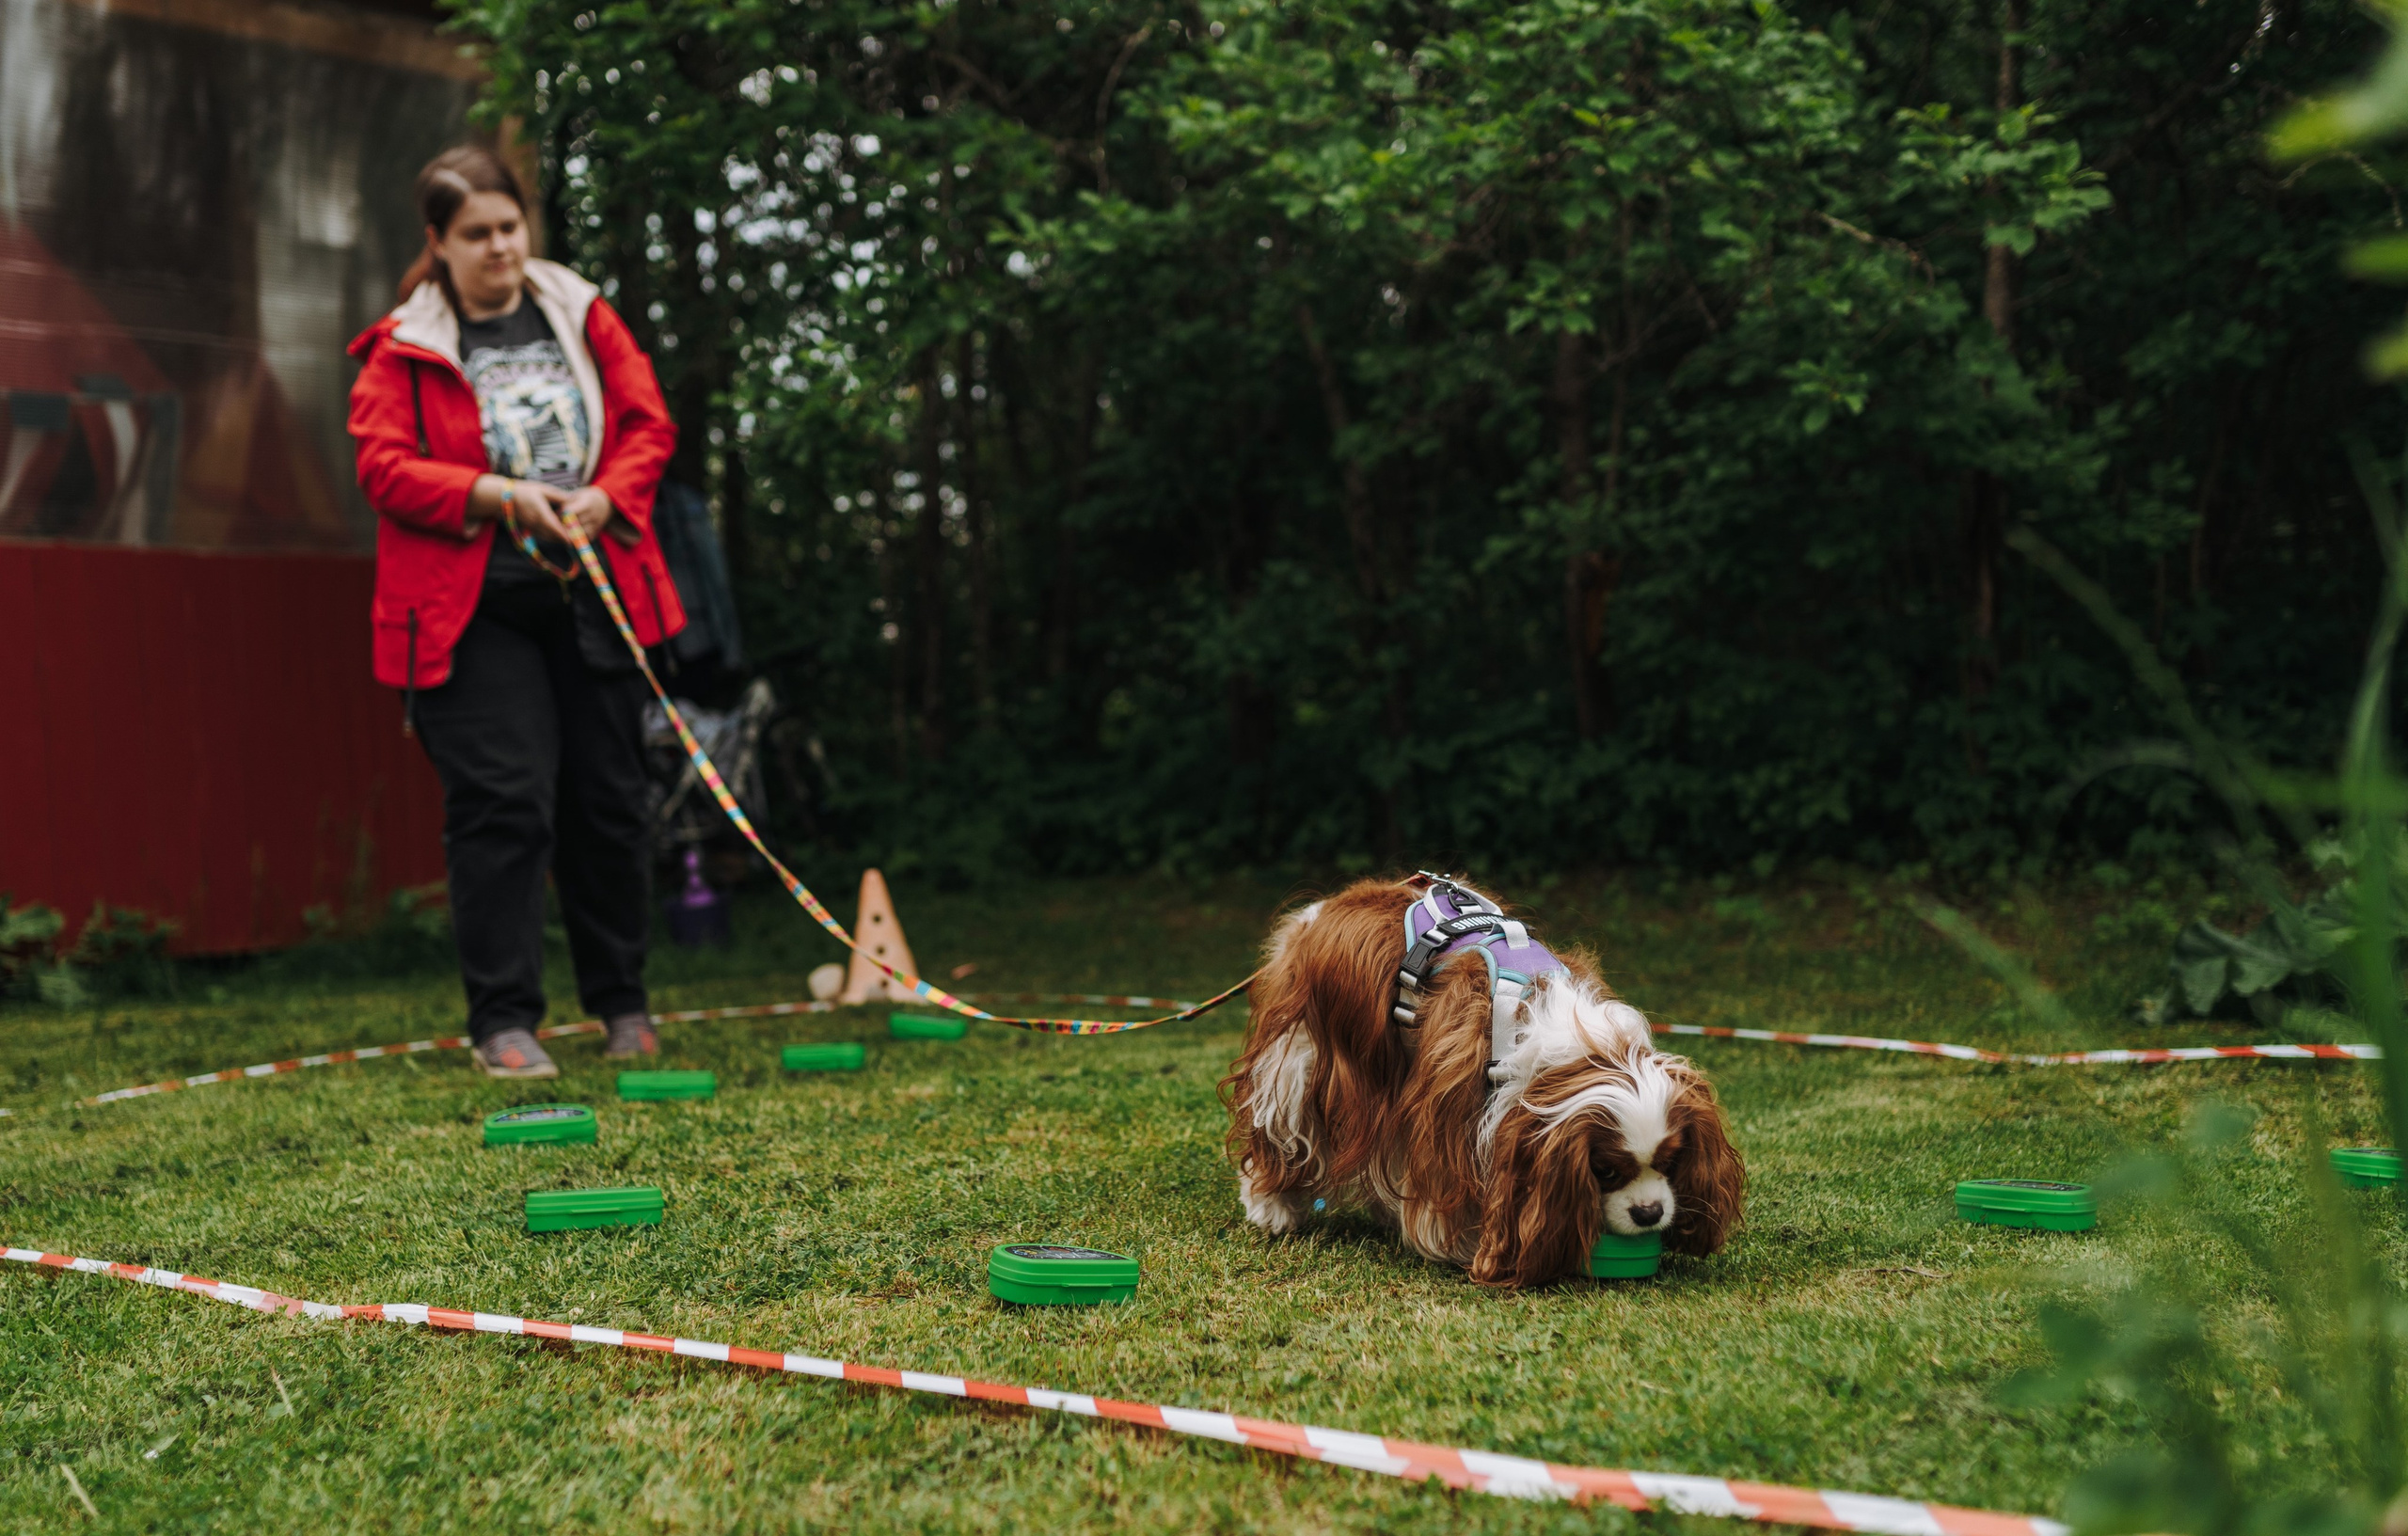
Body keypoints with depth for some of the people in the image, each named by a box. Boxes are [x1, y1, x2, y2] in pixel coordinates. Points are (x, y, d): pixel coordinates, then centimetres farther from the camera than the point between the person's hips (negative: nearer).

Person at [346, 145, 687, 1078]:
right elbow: (383, 466, -7)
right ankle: (503, 1020, -3)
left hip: (591, 591, 4)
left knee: (609, 799, 8)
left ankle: (622, 1003, 22)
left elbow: (647, 423, 7)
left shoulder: (581, 317, 11)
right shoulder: (401, 351, 1)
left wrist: (604, 495, -11)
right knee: (502, 801, -11)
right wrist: (496, 494, -19)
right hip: (475, 608, -3)